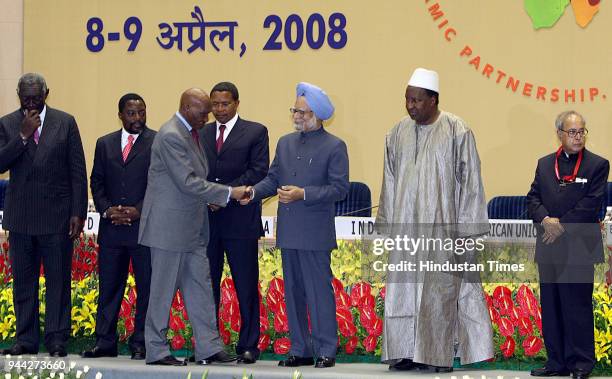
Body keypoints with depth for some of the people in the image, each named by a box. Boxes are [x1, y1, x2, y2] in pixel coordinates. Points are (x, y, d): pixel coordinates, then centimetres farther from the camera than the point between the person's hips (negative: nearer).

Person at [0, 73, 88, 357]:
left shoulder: (65, 122, 4)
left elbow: (78, 171, 2)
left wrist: (78, 212, -4)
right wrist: (23, 136, -15)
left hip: (56, 214, -2)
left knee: (58, 279, -2)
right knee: (23, 280, 7)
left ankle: (57, 339, 1)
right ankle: (26, 339, 13)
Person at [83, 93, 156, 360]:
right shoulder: (105, 144, 14)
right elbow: (96, 183, 13)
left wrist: (139, 210, -13)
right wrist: (107, 209, -4)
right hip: (111, 226, 4)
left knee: (146, 286, 0)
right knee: (109, 286, 6)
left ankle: (141, 343, 5)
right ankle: (105, 342, 10)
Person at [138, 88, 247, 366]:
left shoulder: (191, 133, 12)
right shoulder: (170, 136, -19)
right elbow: (187, 182, -23)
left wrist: (211, 197, 8)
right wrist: (228, 193, -19)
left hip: (192, 227, 9)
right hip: (170, 225, -9)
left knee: (199, 286, 9)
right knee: (164, 288, 0)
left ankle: (208, 348, 12)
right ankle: (156, 350, 9)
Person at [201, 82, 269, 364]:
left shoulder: (255, 132, 4)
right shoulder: (200, 134, 15)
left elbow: (259, 171, -6)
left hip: (241, 220, -3)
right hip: (206, 219, 3)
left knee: (246, 288, -1)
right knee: (206, 286, 5)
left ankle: (248, 346, 4)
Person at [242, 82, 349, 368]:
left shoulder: (334, 147, -4)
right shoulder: (285, 143, 15)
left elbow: (340, 188, -10)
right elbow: (273, 178, 15)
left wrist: (303, 194, -18)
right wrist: (254, 192, -5)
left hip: (315, 234, -6)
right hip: (288, 232, 6)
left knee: (319, 291, -5)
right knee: (293, 291, 10)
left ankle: (326, 350, 2)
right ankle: (300, 350, 17)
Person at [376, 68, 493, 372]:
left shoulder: (456, 131, -7)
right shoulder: (399, 132, 8)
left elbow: (469, 181, -6)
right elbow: (390, 181, 13)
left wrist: (464, 230, -9)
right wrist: (387, 224, 11)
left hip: (442, 224, -5)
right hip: (405, 225, 5)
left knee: (440, 288, -2)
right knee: (403, 287, 3)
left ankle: (439, 355, 4)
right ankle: (408, 352, 9)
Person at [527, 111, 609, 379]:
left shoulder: (597, 165, -1)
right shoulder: (545, 164, 14)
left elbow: (591, 204, -10)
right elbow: (533, 198, 7)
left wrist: (561, 225, -12)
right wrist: (546, 220, -11)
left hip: (578, 248, -5)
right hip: (548, 247, 5)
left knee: (577, 306, -4)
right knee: (550, 306, 8)